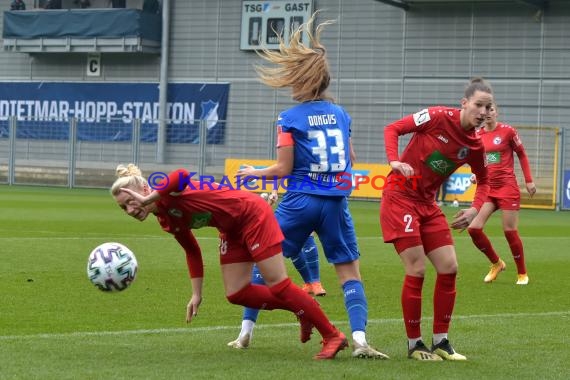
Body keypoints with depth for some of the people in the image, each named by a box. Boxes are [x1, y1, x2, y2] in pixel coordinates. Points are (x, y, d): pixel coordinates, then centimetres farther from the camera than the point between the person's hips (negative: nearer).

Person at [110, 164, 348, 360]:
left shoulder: (167, 195, -24)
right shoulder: (166, 221, 3)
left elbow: (181, 176, -48)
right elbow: (192, 251, 14)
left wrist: (147, 199, -43)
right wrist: (196, 294, 11)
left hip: (252, 214, -9)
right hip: (232, 231, 9)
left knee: (279, 286, -7)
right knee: (236, 294, 3)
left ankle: (332, 336, 4)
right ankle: (302, 311, 19)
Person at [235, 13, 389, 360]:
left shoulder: (291, 119, -7)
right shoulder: (341, 114, 6)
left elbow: (284, 169, -6)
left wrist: (254, 173, 11)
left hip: (300, 201, -3)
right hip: (336, 202, 3)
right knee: (350, 272, 5)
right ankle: (360, 340, -10)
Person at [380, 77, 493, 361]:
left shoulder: (475, 146, 0)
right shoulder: (438, 117, -15)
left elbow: (484, 180, 17)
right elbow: (392, 128, -9)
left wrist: (475, 209, -1)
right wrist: (395, 161, -25)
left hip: (427, 204, 6)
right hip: (400, 196, -6)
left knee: (449, 268, 1)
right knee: (416, 270, -10)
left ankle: (440, 342, 13)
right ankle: (414, 344, 2)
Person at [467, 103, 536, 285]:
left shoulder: (507, 131, -5)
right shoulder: (476, 135, 6)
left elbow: (522, 154, 3)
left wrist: (529, 180, 0)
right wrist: (475, 176, 0)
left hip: (507, 188, -4)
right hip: (487, 188, 4)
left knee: (510, 231, -3)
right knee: (473, 228, -9)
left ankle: (522, 274, 15)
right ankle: (496, 263, 13)